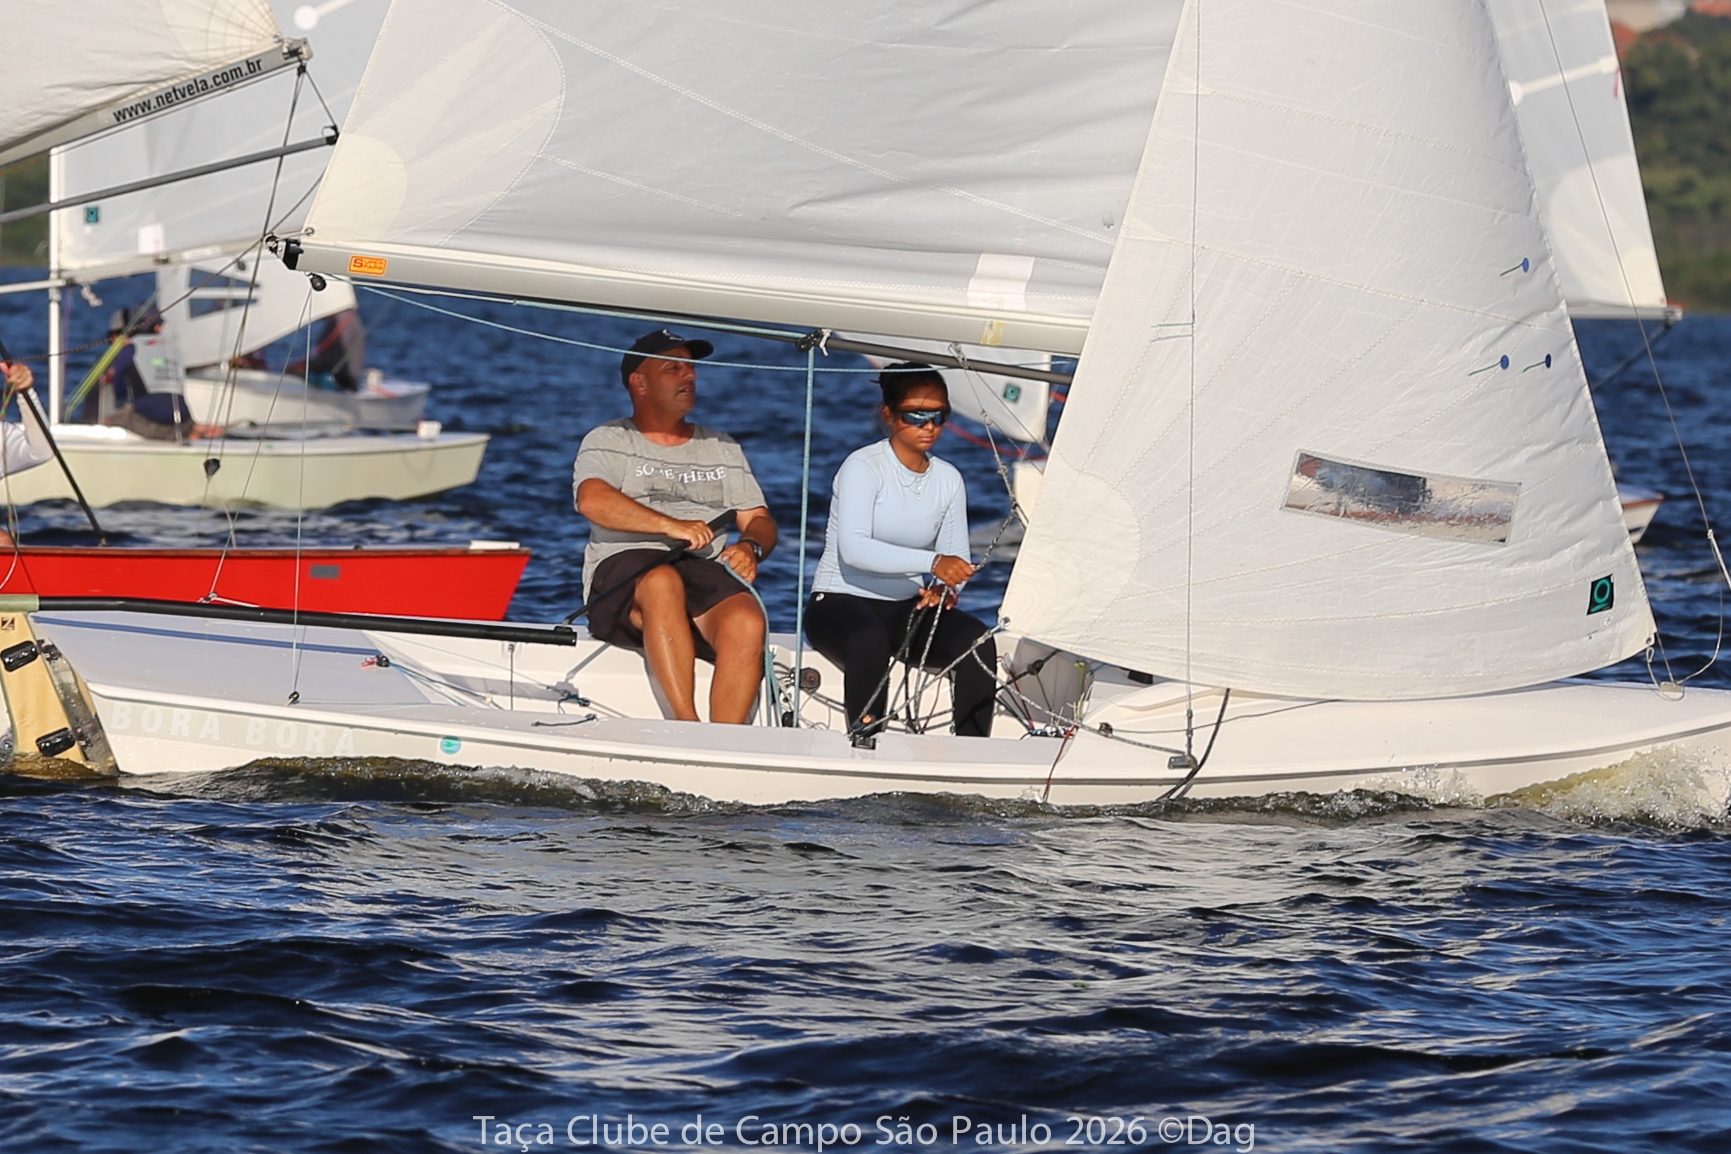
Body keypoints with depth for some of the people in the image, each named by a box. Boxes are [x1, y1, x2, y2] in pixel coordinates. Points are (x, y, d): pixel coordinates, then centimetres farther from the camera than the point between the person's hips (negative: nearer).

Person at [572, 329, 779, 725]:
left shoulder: (722, 449, 28)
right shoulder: (607, 442, 14)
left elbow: (759, 520, 21)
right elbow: (592, 501, -7)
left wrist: (751, 547, -5)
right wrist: (671, 526, -18)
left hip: (707, 571, 3)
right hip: (625, 564, -3)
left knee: (747, 623, -31)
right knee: (662, 582, -40)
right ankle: (687, 725, -44)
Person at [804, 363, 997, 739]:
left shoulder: (948, 479, 7)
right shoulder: (863, 467, -11)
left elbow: (955, 557, 8)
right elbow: (852, 548, -26)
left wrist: (947, 587, -18)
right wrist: (932, 562, -36)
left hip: (908, 609, 5)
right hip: (840, 602, -5)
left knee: (978, 642, -23)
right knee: (869, 642, -40)